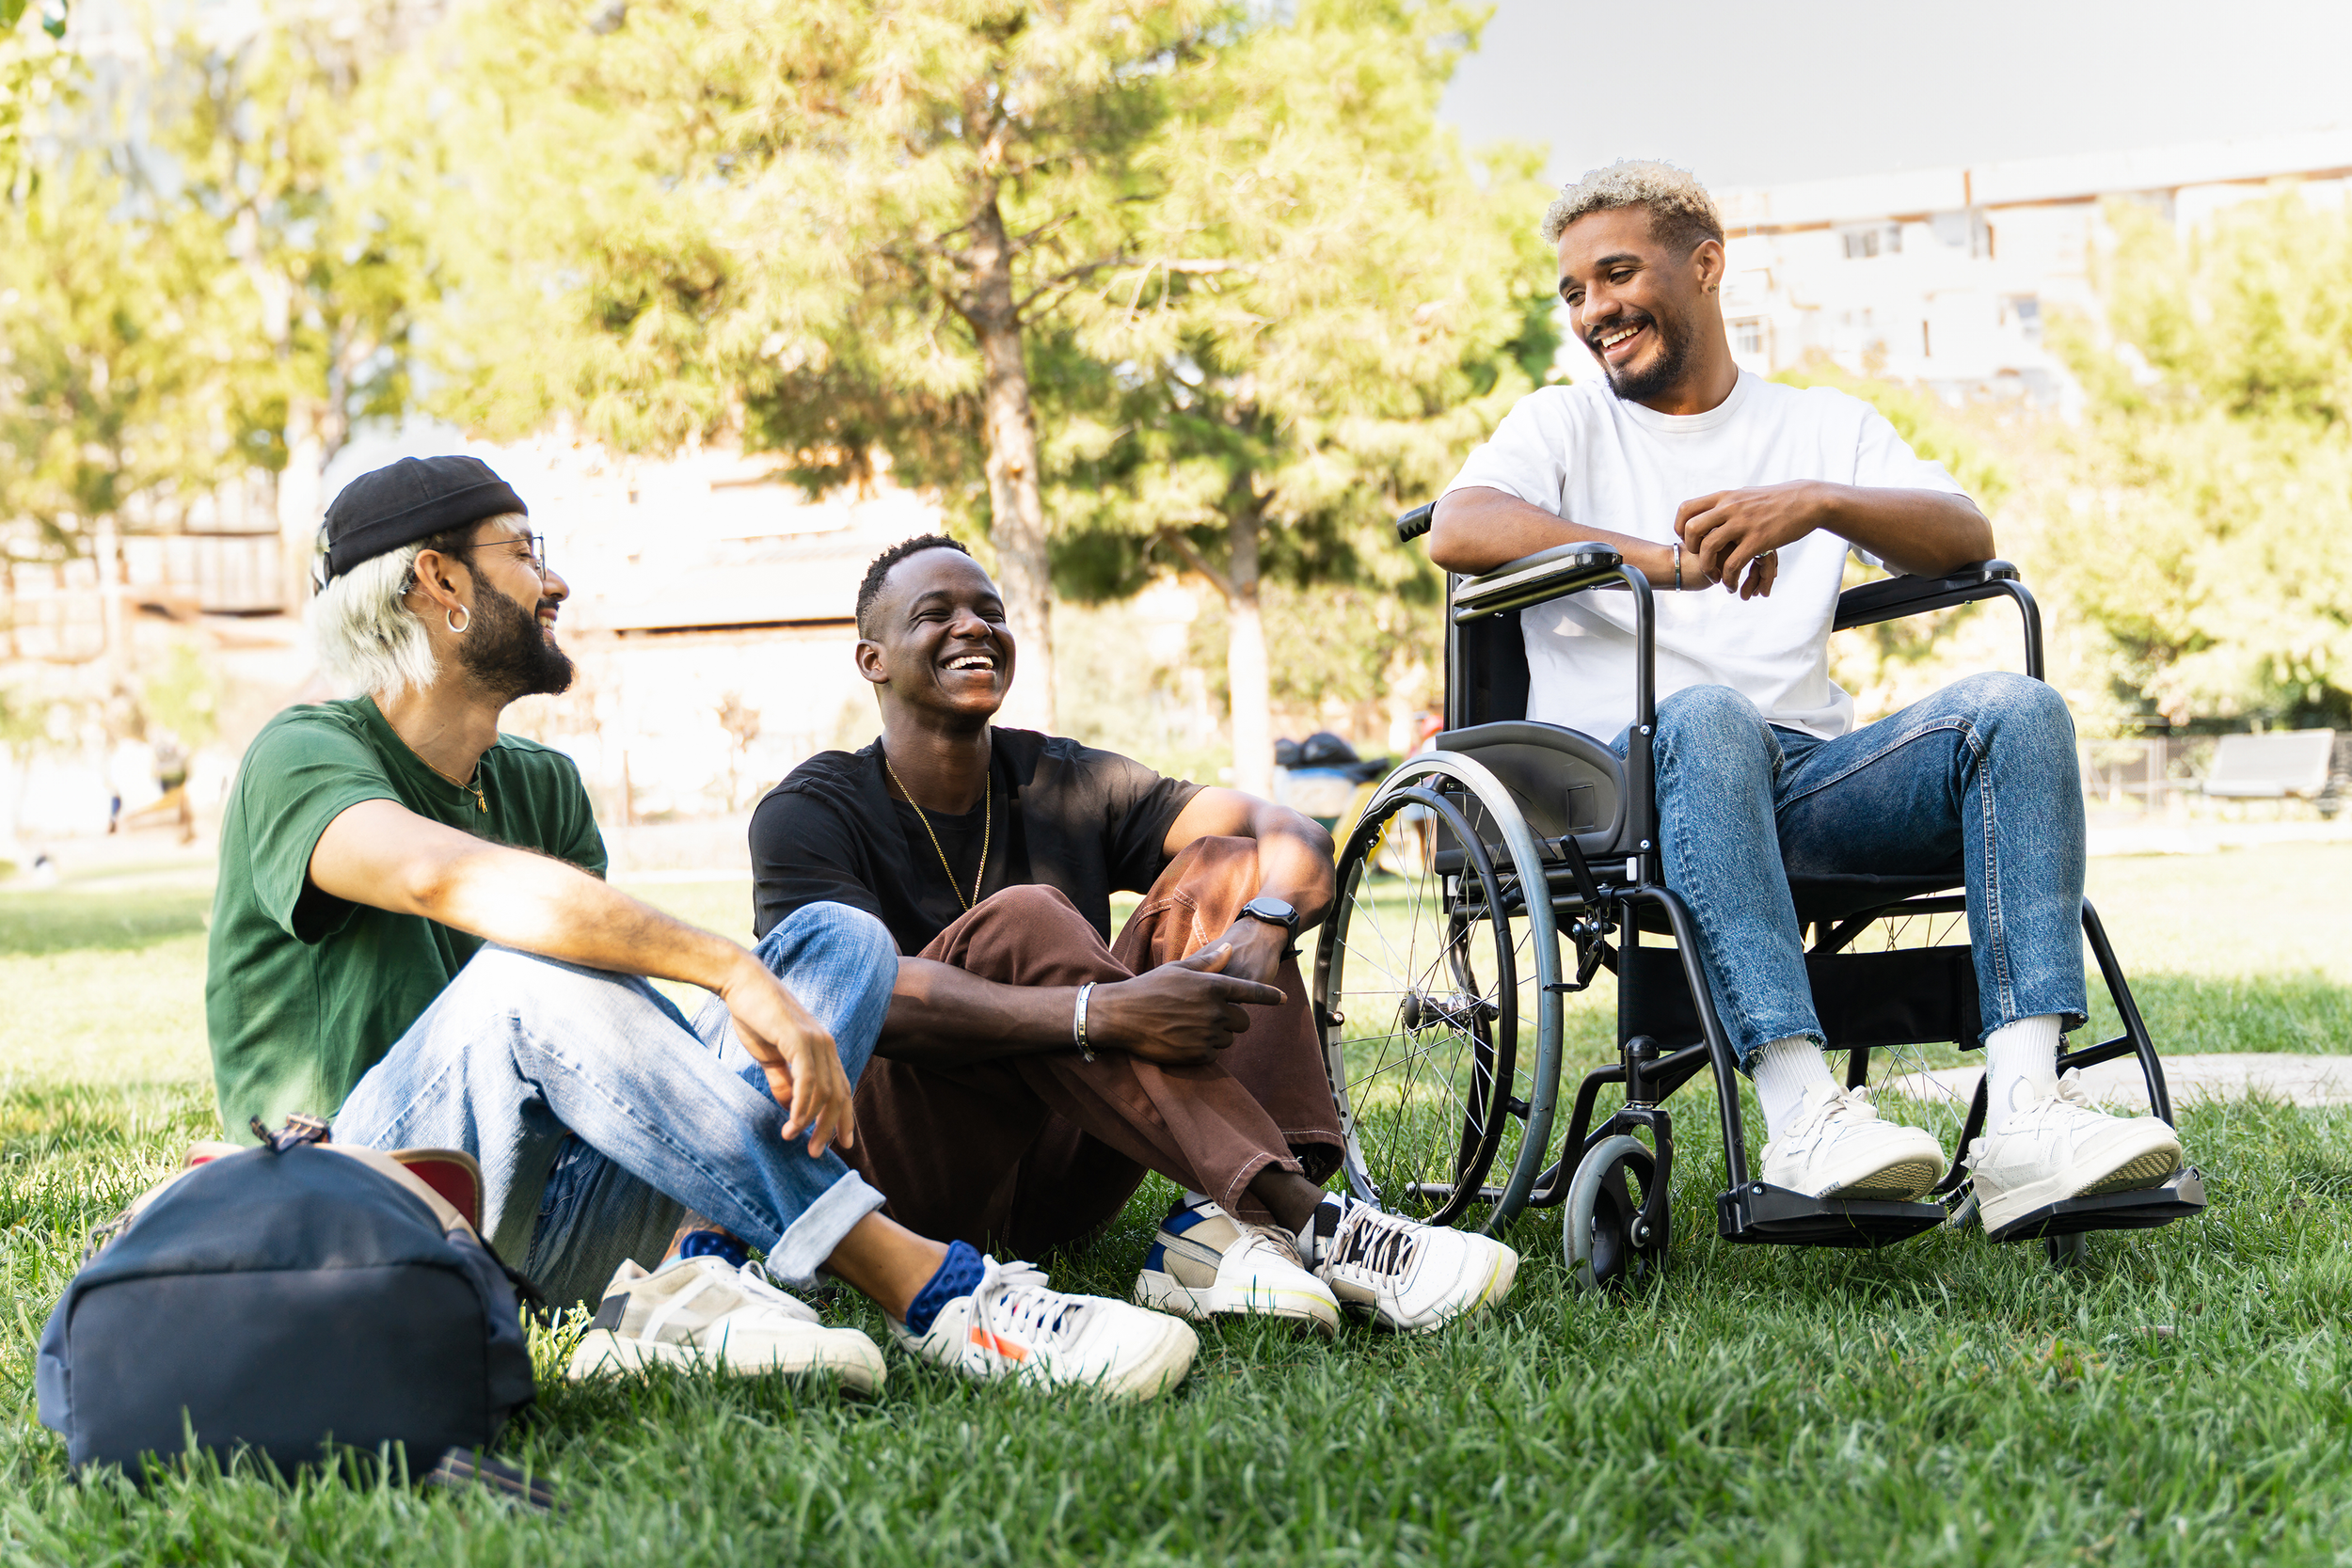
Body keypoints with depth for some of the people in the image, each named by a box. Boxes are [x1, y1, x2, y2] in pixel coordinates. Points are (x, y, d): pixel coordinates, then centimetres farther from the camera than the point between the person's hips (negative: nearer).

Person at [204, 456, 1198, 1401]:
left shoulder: (539, 786, 17)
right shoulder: (304, 757, -8)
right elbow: (456, 878, -30)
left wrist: (801, 1048, -19)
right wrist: (735, 972, -37)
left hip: (538, 1215, 7)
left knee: (836, 938, -5)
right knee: (529, 976, -35)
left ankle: (695, 1274, -32)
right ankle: (928, 1293, -35)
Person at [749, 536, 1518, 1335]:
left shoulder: (1062, 784, 9)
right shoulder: (812, 813, -5)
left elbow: (1294, 835, -1)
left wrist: (1263, 929, -26)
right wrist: (1105, 1014, -37)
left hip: (1055, 1185, 5)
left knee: (1218, 868, -7)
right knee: (1019, 920, -29)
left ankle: (1219, 1221, -32)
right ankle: (1304, 1219, -38)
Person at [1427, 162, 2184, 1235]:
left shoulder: (1827, 426, 25)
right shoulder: (1563, 425, 19)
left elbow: (1967, 539, 7)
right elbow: (1457, 530, -4)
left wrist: (1818, 503, -13)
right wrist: (1665, 560, -17)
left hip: (1806, 778, 3)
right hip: (1626, 782, -2)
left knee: (2017, 711, -23)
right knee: (1708, 718, -37)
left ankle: (2026, 1116, -37)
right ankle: (1802, 1116, -49)